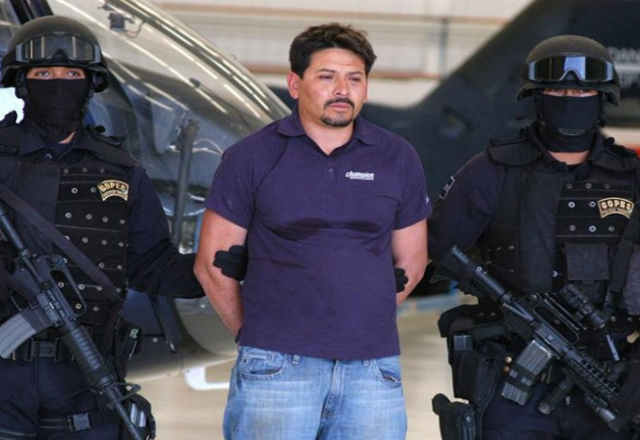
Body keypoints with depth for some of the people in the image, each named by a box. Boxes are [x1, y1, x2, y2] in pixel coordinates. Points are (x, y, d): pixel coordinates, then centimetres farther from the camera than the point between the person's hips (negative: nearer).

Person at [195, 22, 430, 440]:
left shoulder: (397, 159, 8)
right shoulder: (252, 157, 2)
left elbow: (411, 262, 17)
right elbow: (213, 263, 6)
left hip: (373, 369, 2)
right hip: (277, 369, -2)